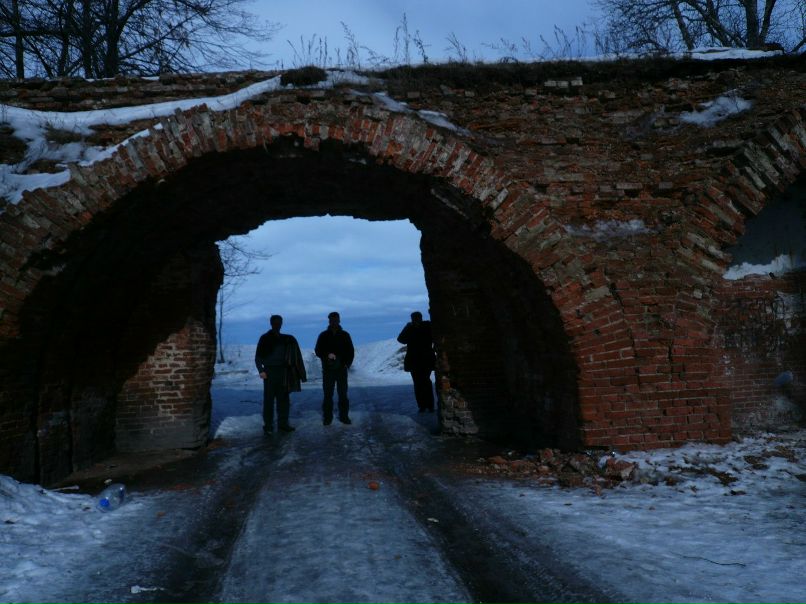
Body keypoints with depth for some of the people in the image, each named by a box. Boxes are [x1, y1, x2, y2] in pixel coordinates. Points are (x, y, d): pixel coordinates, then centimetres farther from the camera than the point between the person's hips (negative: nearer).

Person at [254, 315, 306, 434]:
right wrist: (261, 370, -13)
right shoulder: (265, 338, 0)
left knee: (283, 399, 7)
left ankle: (283, 423, 15)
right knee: (269, 399, -3)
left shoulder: (286, 339, 12)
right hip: (269, 372, -4)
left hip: (283, 372, 4)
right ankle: (268, 425, 1)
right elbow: (258, 357, -2)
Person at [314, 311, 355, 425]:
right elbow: (317, 351, 3)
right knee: (328, 394, 1)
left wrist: (347, 364, -6)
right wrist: (327, 355, -16)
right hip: (328, 369, 0)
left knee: (343, 394, 3)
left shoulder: (345, 335, 7)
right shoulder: (323, 336, 5)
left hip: (342, 369, 1)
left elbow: (351, 351, 9)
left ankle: (344, 416, 9)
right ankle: (327, 418, 6)